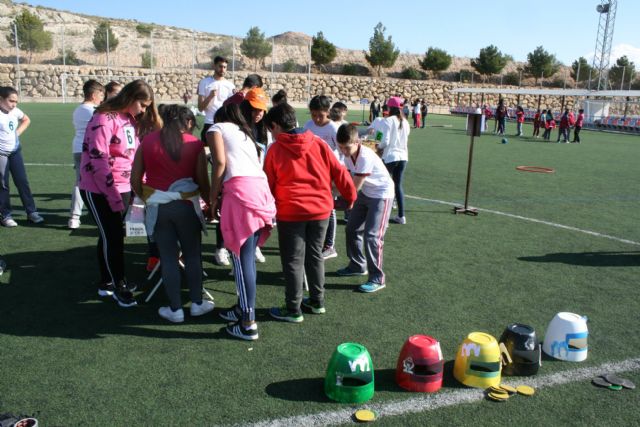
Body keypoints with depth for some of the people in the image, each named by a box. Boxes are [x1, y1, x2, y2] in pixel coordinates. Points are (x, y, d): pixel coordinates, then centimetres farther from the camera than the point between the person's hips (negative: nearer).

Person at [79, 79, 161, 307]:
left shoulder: (131, 120, 9)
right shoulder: (104, 119, -17)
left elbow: (135, 154, 14)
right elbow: (98, 161, -21)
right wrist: (113, 196, -20)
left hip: (123, 187, 7)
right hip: (99, 189, -7)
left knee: (112, 235, 13)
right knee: (112, 236, -2)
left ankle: (107, 282, 26)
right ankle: (118, 286, 11)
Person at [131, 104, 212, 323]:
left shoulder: (147, 141, 3)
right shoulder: (195, 144, -3)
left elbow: (135, 180, 4)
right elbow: (203, 182, -5)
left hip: (158, 207, 1)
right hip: (186, 206, -1)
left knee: (168, 258, 9)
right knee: (192, 255, 14)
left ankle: (175, 309, 16)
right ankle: (197, 303, 23)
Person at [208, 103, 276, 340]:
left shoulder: (216, 128, 14)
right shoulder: (246, 133, 34)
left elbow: (220, 163, -3)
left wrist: (213, 196, 4)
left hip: (240, 189, -7)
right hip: (261, 188, 7)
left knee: (241, 257, -5)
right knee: (247, 255, 16)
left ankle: (248, 322, -3)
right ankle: (243, 308, 26)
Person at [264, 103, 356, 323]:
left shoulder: (275, 150, -5)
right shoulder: (318, 143, 2)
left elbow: (269, 184, 1)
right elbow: (339, 171, 2)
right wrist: (349, 196, 14)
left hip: (291, 212, -4)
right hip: (321, 209, 4)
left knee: (293, 261, 6)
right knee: (315, 255, 18)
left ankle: (293, 310, 13)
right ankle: (317, 302, 28)